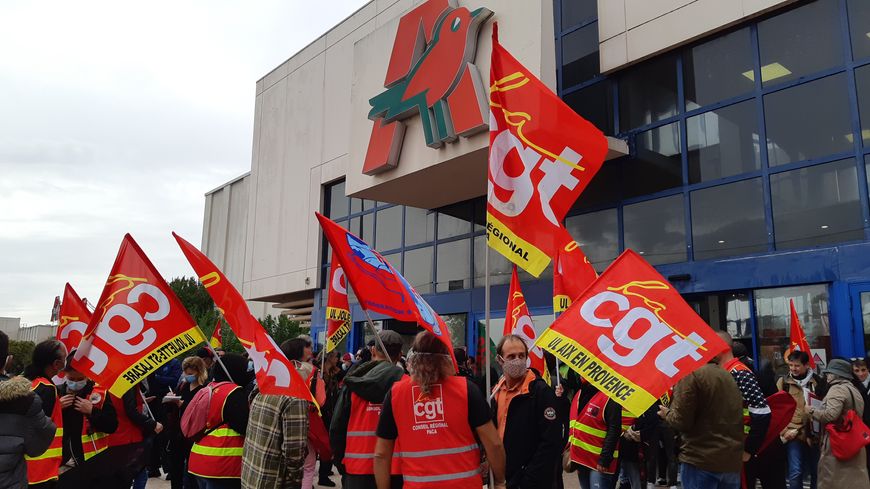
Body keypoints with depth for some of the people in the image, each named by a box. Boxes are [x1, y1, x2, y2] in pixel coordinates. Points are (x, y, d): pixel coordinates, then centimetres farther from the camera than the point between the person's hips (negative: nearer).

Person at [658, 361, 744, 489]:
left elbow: (682, 421, -14)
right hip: (733, 461, 7)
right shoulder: (730, 376, 10)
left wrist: (667, 414, 4)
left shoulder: (691, 375, -13)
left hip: (701, 460, -7)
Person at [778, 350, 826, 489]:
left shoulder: (817, 381, 6)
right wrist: (784, 429, -9)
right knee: (796, 472, -7)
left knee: (816, 471, 12)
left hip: (814, 433, 2)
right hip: (794, 433, -2)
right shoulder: (783, 381, 1)